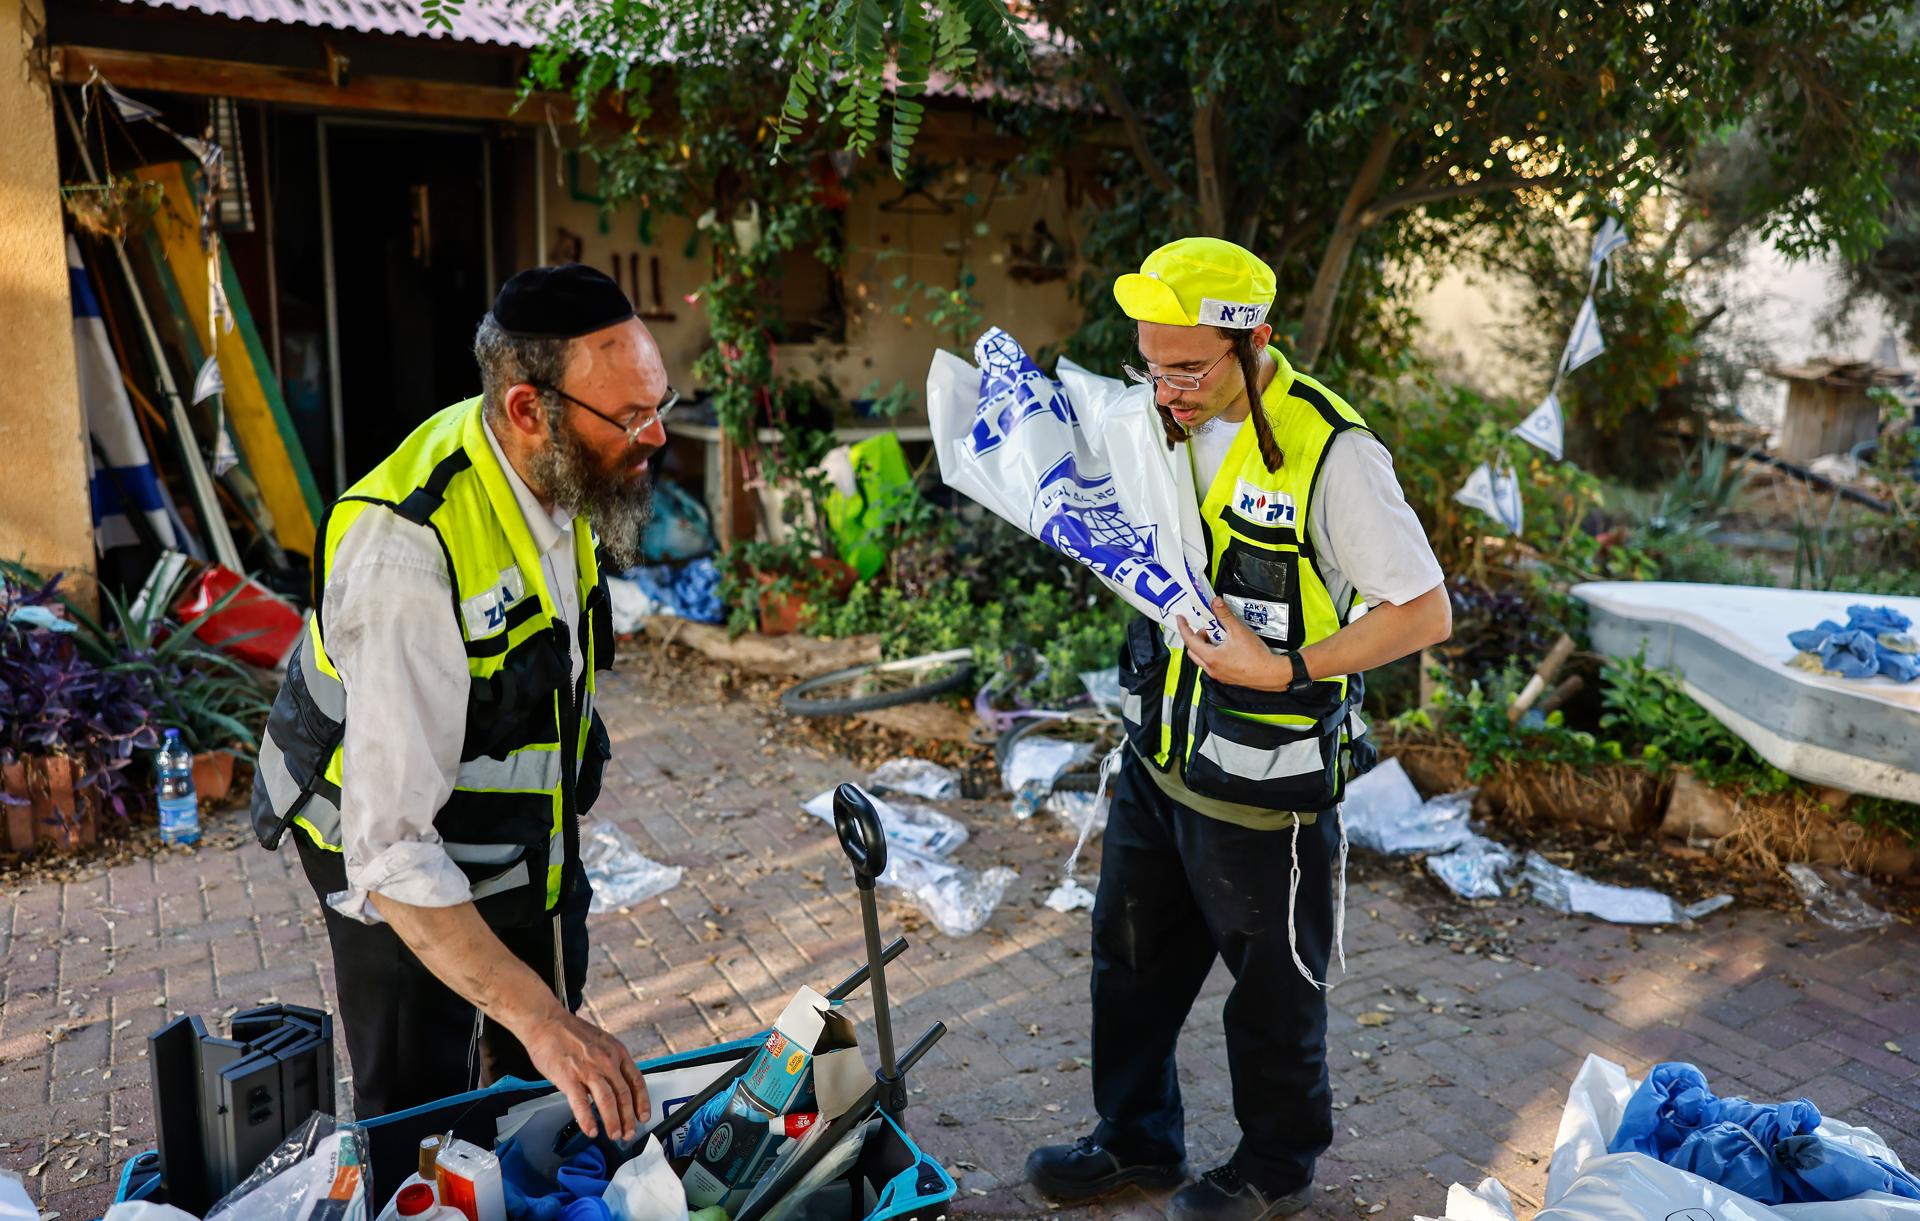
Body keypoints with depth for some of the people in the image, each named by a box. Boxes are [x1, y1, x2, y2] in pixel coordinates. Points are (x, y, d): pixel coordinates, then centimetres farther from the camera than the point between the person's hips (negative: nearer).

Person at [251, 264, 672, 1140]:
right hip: (409, 874, -7)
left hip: (535, 838, 7)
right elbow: (391, 847, -37)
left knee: (545, 1102, 21)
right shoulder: (410, 554, -37)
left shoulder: (560, 471, -12)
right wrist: (538, 1019, -42)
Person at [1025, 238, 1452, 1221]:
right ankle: (1136, 1139, 43)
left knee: (1272, 986, 14)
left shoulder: (1328, 451, -22)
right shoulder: (1161, 420, 0)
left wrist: (1289, 670, -25)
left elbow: (1424, 613, -17)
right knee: (1131, 956, 21)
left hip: (1263, 781, -7)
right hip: (1157, 754, 7)